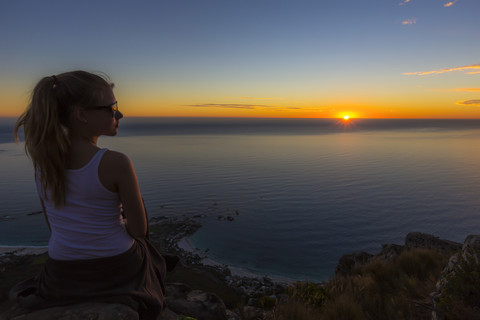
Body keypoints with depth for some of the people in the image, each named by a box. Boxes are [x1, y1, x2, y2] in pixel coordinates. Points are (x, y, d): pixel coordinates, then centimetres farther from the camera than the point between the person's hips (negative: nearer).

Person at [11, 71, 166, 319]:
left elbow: (54, 224, 3)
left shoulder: (41, 157, -8)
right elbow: (139, 230, -16)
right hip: (116, 270, -4)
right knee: (146, 252, 32)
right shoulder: (116, 164, -26)